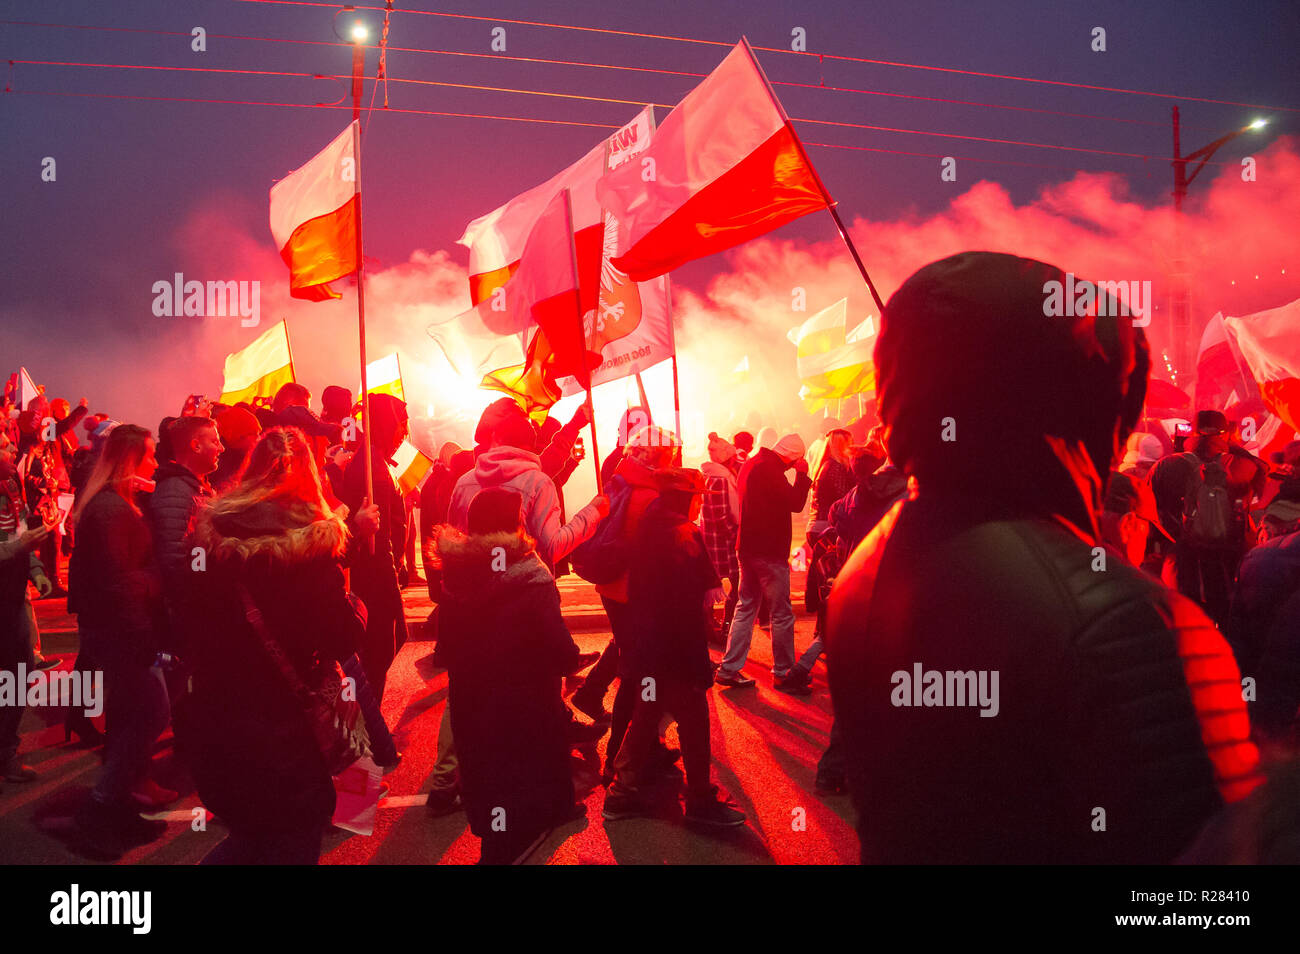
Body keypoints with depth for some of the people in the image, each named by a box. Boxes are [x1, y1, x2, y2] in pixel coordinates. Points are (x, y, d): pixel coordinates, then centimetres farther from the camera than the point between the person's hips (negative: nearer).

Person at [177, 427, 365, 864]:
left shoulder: (210, 533, 0)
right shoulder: (311, 546, -16)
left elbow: (189, 622, 9)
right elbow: (343, 640, -14)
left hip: (209, 730, 6)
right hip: (278, 736, -6)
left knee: (252, 838, 27)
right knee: (292, 841, 10)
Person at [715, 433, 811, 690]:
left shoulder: (751, 464, 13)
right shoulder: (769, 468, -18)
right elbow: (795, 502, -19)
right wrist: (802, 474, -8)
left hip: (748, 548, 9)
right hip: (769, 551, -9)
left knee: (746, 608, 12)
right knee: (782, 613, 1)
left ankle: (729, 669, 11)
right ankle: (783, 671, 9)